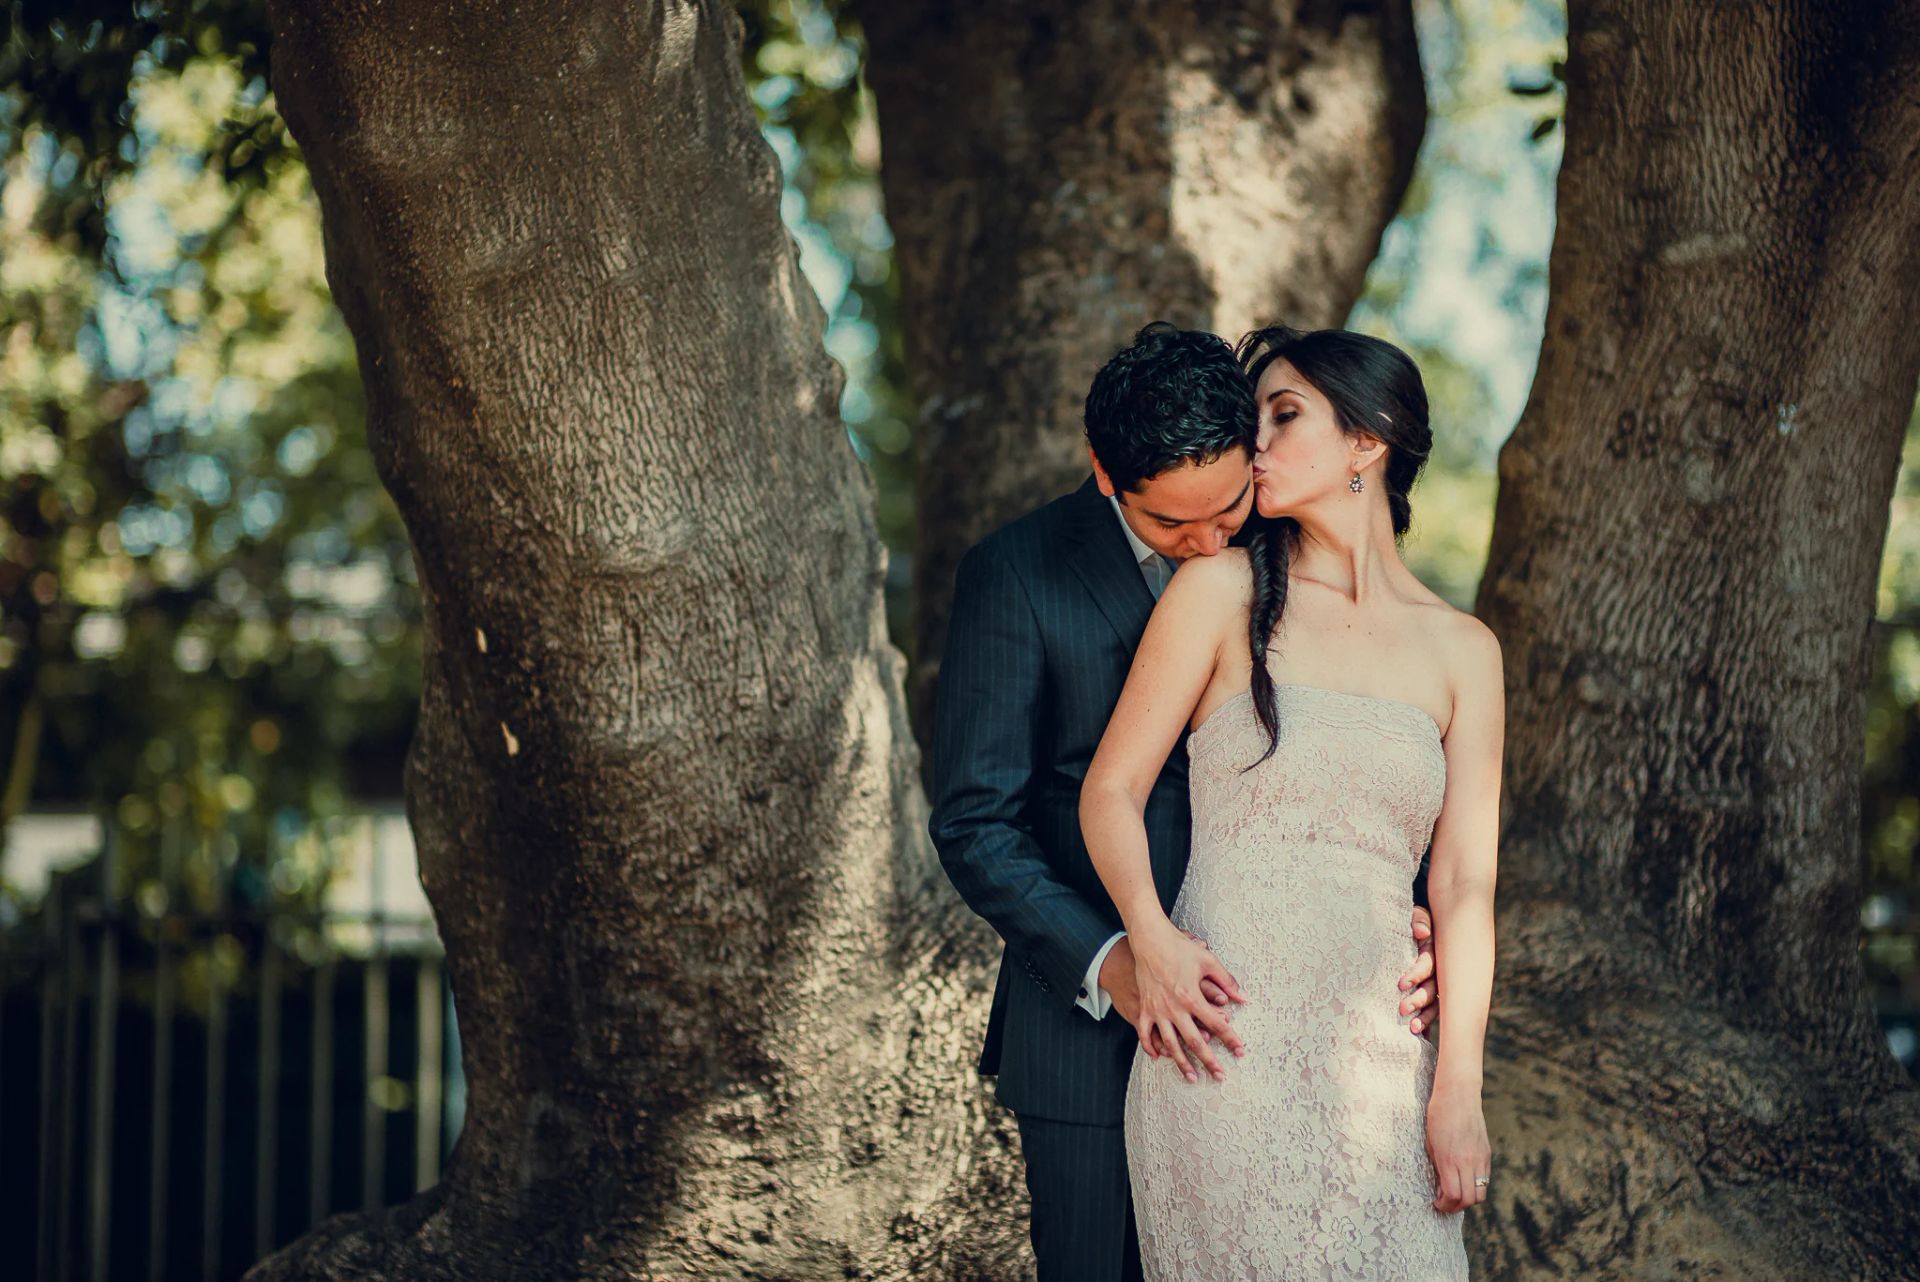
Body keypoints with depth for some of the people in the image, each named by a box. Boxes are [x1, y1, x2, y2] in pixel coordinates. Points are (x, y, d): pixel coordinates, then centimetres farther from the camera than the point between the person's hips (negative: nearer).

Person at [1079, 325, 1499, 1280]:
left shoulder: (1462, 651, 9)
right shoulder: (1223, 590, 3)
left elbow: (1463, 884, 5)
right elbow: (1112, 788, 2)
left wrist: (1458, 1090, -2)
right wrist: (1151, 938, -16)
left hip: (1378, 1054, 2)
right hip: (1220, 1033, -2)